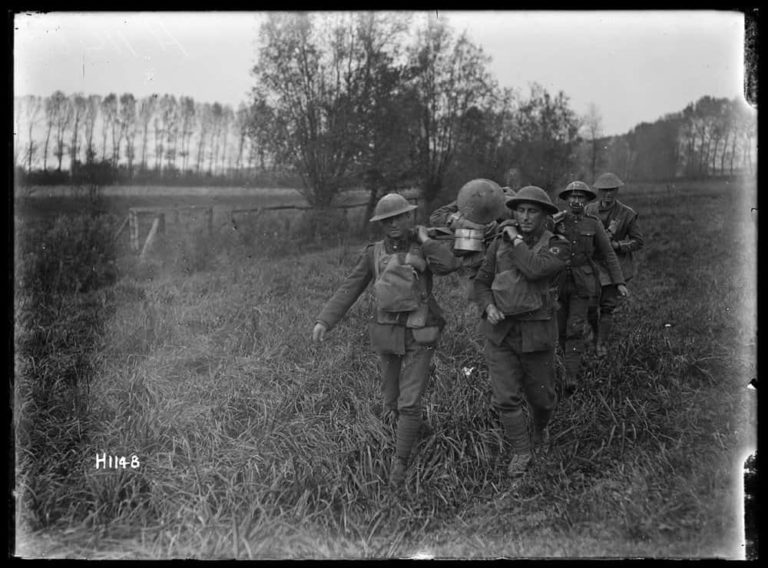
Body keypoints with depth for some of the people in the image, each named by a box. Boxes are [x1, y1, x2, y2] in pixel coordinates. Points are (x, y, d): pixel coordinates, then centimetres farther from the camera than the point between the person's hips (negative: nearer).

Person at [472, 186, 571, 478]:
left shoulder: (558, 247, -7)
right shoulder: (500, 243, 3)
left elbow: (535, 270, -27)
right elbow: (482, 282, 8)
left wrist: (516, 240, -14)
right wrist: (488, 307, -11)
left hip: (536, 332, -2)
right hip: (499, 331, 2)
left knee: (540, 394, 13)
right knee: (505, 397, -3)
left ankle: (541, 425, 47)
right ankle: (520, 451, 16)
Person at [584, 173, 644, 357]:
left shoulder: (627, 214, -5)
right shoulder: (589, 211, 1)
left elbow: (638, 242, -2)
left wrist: (616, 244, -17)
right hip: (593, 264, 2)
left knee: (608, 306, -2)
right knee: (590, 305, 0)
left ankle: (602, 344, 11)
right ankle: (595, 331, 30)